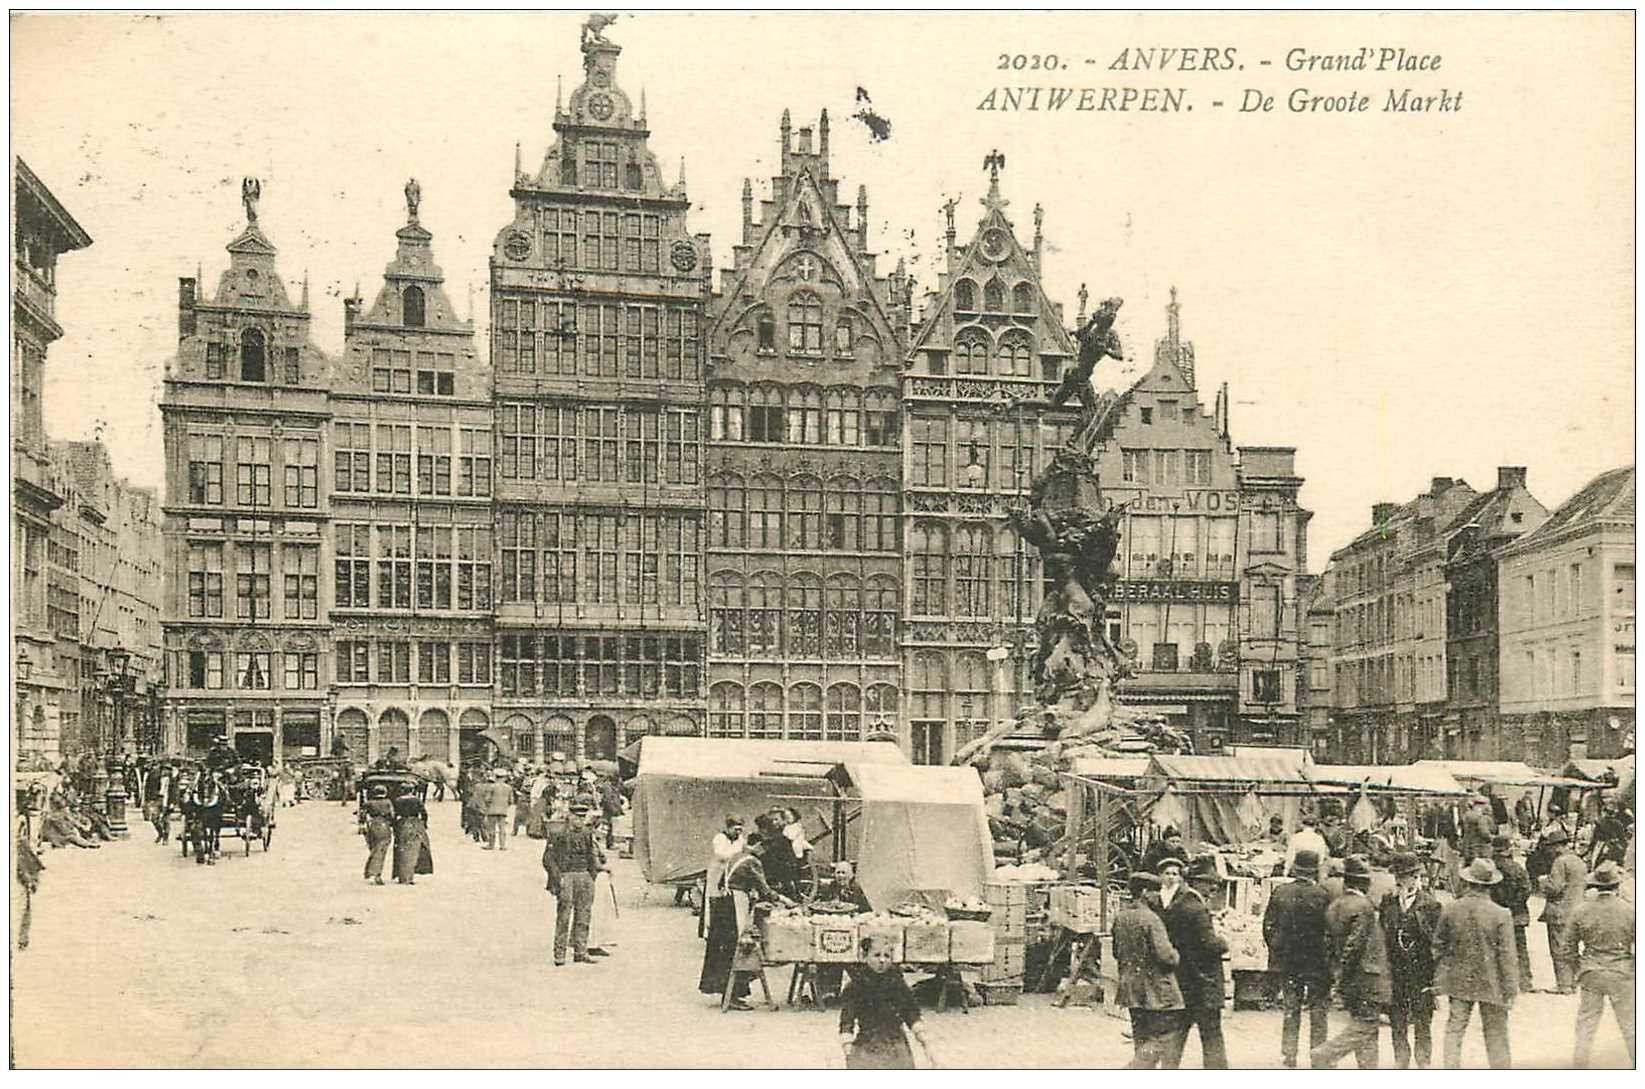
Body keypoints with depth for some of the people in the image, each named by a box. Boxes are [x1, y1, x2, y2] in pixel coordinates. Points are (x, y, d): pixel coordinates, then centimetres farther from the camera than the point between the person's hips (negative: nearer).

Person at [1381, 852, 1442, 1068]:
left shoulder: (1430, 904, -3)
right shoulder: (1388, 902, 6)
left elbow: (1434, 939, -6)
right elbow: (1381, 936, 9)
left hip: (1422, 971, -3)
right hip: (1394, 973, 3)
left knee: (1422, 1024, 3)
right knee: (1397, 1024, 9)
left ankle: (1423, 1067, 14)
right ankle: (1402, 1067, 20)